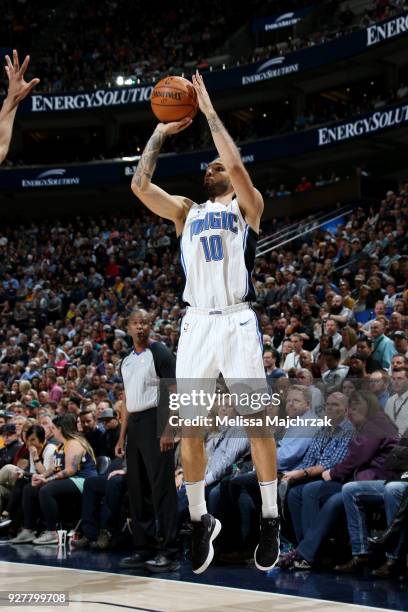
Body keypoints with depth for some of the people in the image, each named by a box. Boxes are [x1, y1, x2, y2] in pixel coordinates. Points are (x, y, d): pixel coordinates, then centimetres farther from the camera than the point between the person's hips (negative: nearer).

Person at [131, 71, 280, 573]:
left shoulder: (247, 206, 7)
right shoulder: (186, 211, 18)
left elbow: (236, 163, -12)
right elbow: (139, 183, 6)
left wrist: (209, 111, -5)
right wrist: (161, 132, 9)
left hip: (237, 321, -4)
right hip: (196, 323, 4)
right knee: (189, 427, 1)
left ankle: (270, 519, 6)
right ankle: (200, 520, 15)